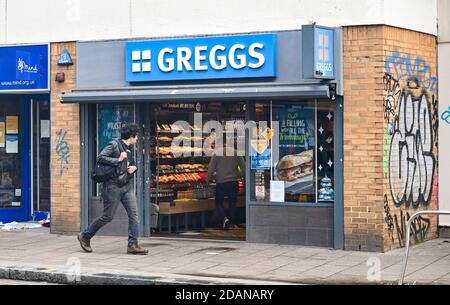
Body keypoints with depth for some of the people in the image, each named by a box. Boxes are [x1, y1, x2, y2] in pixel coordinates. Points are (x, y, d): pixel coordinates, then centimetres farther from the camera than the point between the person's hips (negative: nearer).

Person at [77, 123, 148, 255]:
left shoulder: (129, 149, 16)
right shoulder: (114, 145, -8)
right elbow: (100, 158, -17)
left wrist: (134, 167, 7)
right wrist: (118, 160, -17)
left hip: (127, 186, 8)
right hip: (113, 186, -8)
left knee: (133, 214, -4)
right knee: (108, 216, -2)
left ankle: (132, 245, -2)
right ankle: (85, 236, 16)